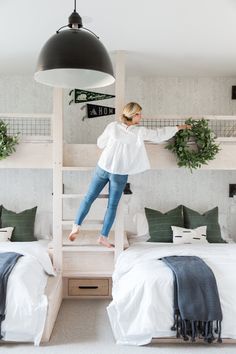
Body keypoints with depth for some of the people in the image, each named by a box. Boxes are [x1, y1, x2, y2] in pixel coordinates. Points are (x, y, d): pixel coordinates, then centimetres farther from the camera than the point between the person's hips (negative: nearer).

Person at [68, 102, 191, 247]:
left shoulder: (113, 126, -6)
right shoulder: (140, 132, -11)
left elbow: (100, 143, 5)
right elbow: (159, 135, 1)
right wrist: (178, 127, 14)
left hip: (103, 168, 2)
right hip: (120, 174, -2)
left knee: (89, 198, 13)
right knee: (112, 205, 11)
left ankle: (76, 226, 6)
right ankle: (103, 236, 14)